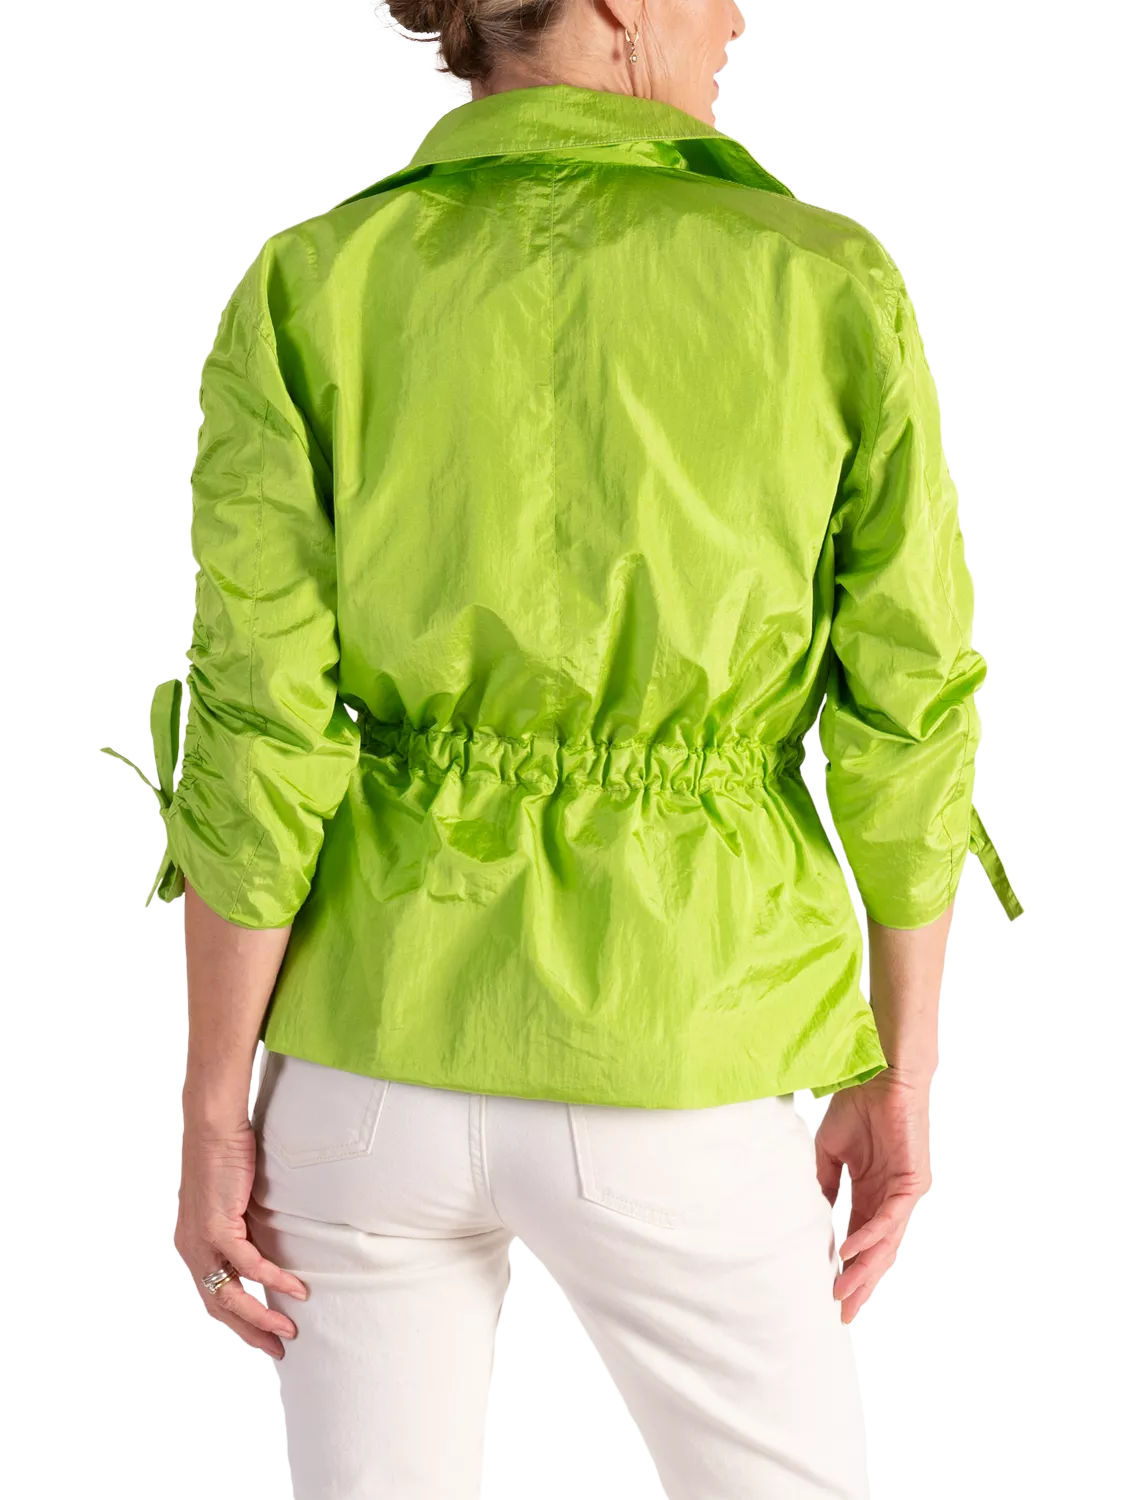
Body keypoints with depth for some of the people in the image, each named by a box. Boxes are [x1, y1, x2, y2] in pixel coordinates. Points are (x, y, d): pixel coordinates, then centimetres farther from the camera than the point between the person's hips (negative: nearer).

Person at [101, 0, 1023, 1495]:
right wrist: (901, 1082, 6)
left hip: (382, 1051, 2)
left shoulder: (309, 288, -7)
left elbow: (259, 732, -11)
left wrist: (213, 1117, -2)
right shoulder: (830, 287, -8)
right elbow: (908, 726, -6)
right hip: (660, 1089, -1)